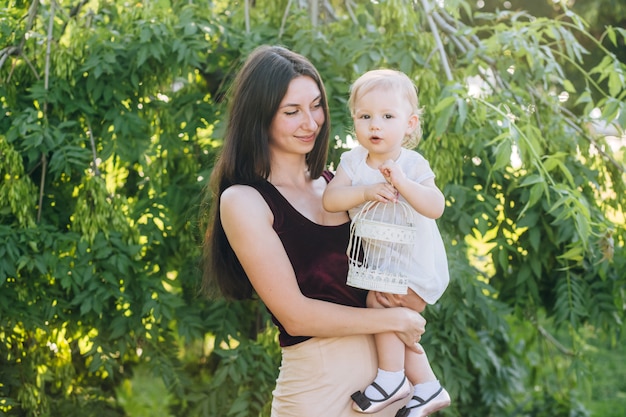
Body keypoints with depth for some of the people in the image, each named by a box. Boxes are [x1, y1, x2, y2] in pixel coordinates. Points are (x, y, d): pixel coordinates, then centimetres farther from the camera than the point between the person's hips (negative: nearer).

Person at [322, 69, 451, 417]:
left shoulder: (412, 164, -18)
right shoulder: (353, 161, -5)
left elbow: (436, 207, -30)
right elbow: (330, 199, -18)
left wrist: (401, 182, -41)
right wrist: (365, 192, -33)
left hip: (414, 262, -6)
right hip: (379, 261, 7)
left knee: (381, 299, -26)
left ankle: (391, 378, -10)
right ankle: (428, 388, 32)